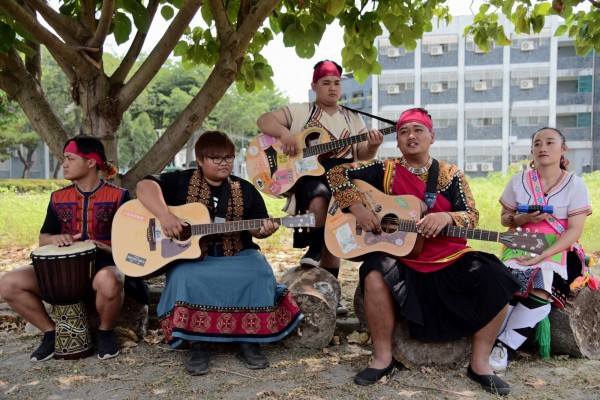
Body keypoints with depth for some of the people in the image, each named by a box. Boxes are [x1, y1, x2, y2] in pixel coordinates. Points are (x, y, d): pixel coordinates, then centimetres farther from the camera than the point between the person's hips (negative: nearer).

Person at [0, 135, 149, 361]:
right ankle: (51, 331, 4)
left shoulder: (118, 196, -2)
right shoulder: (58, 198, 12)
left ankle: (105, 331, -8)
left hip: (105, 263, -5)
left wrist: (109, 247, -21)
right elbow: (43, 239, 18)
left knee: (108, 282, -42)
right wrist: (54, 238, -6)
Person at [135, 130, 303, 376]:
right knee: (186, 279, -33)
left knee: (258, 274, -26)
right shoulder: (182, 181, 2)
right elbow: (145, 186, -11)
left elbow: (255, 227, 12)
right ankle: (197, 346, -15)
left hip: (237, 256, 2)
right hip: (190, 256, -2)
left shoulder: (244, 190, 10)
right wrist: (164, 215, -27)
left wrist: (264, 229, -14)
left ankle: (249, 342, -9)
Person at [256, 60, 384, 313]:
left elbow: (362, 156, 12)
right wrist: (284, 132, -20)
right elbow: (263, 120, -1)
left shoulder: (353, 119, 16)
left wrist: (372, 148, -11)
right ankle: (315, 249, -11)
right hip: (308, 174, -3)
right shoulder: (300, 111, 7)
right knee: (320, 200, -37)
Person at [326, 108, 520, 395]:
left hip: (451, 260, 2)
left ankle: (479, 363, -1)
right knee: (375, 274, -33)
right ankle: (383, 358, -10)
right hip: (403, 261, -1)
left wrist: (446, 217, -24)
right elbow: (337, 173, 1)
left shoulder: (450, 175, 6)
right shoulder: (385, 170, 3)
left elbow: (472, 216, -2)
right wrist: (357, 208, -12)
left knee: (496, 280, -21)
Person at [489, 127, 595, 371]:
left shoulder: (575, 184, 1)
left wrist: (543, 255, -21)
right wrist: (524, 218, -9)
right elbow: (505, 219, 14)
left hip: (559, 249, -1)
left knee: (541, 288, -32)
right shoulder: (519, 181, 8)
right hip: (522, 246, 2)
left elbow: (575, 230, -7)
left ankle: (504, 346, -22)